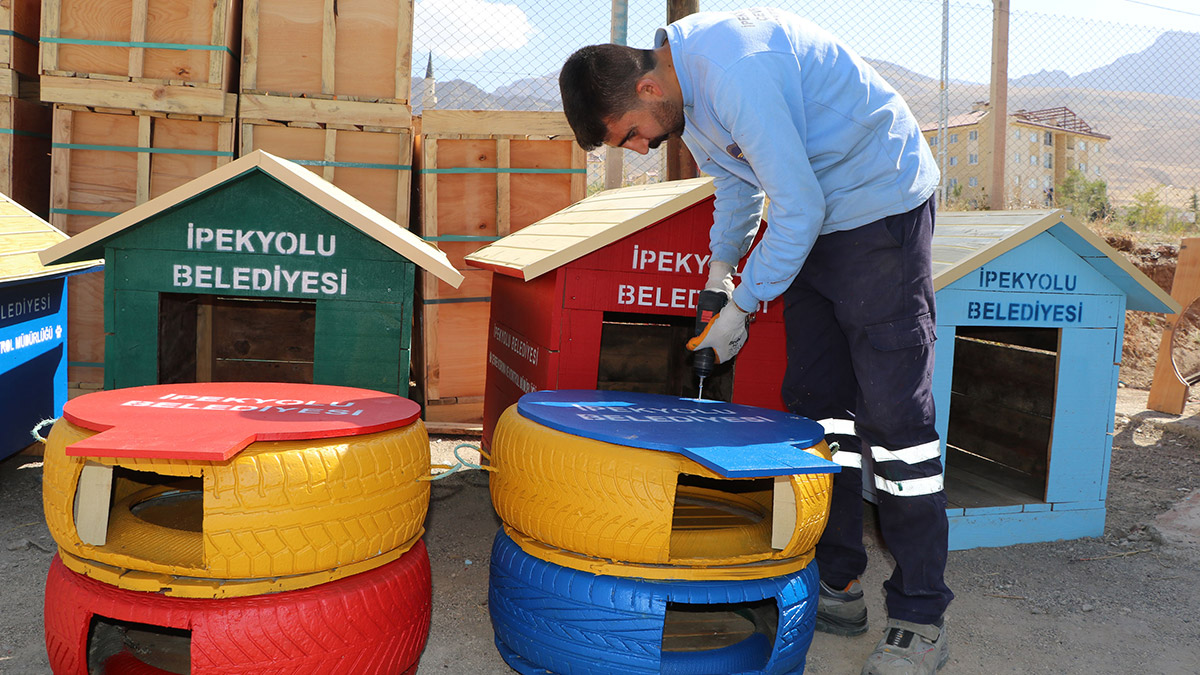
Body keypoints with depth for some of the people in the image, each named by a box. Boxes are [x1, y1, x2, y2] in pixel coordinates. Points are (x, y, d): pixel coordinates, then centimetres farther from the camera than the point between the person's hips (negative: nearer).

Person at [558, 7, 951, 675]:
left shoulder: (738, 72, -29)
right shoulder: (685, 91, 3)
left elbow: (798, 208, -26)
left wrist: (741, 307, -15)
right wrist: (721, 266, 9)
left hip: (882, 202, -9)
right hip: (816, 216, 9)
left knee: (892, 410, -10)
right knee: (816, 401, 6)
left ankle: (922, 617, -1)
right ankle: (837, 585, 14)